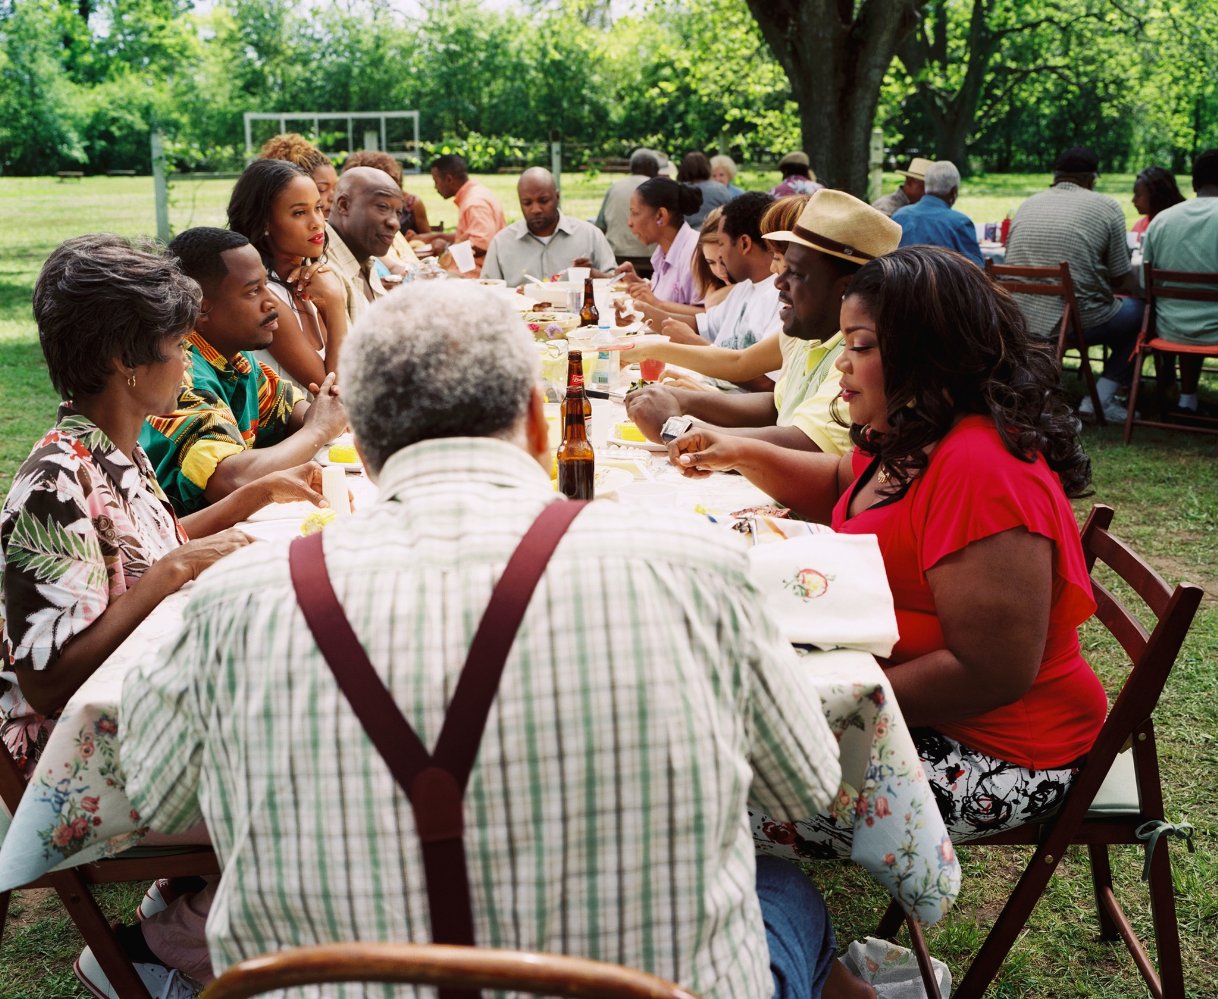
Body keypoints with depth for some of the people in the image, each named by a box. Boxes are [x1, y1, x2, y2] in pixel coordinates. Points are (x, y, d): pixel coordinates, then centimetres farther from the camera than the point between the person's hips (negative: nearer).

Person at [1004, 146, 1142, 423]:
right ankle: (1100, 398, 9)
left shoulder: (1026, 205, 12)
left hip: (1018, 324, 6)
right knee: (1139, 309, 18)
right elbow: (1121, 280, 1)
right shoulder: (1107, 206, 0)